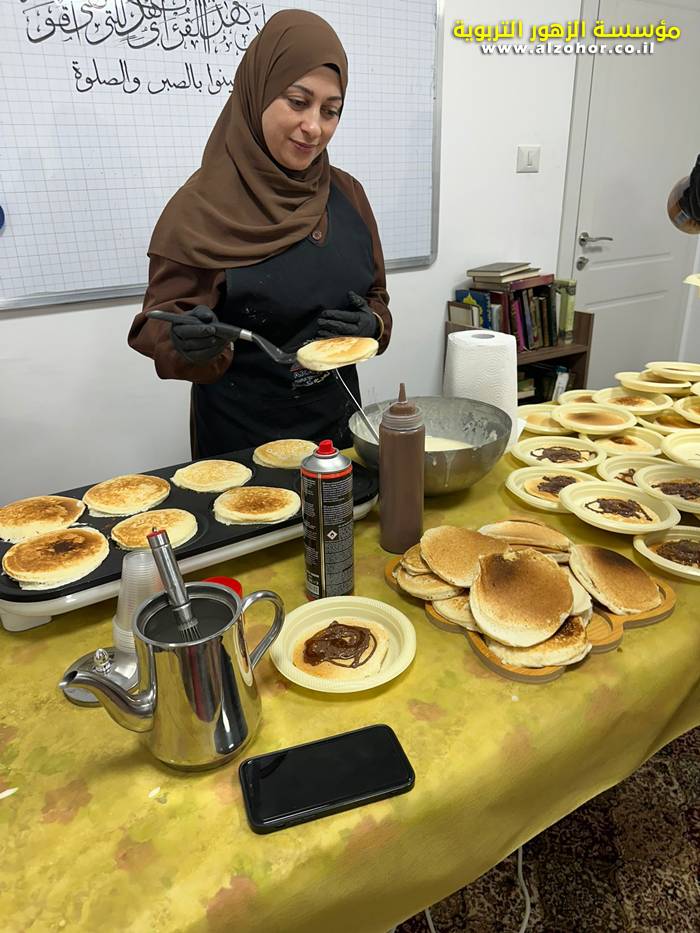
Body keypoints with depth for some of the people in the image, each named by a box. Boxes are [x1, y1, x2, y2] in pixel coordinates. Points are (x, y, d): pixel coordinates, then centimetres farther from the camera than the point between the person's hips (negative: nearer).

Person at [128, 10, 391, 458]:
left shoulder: (348, 194, 2)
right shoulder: (202, 205, -12)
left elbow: (375, 297, 11)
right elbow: (159, 325, -10)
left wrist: (371, 325, -10)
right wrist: (190, 341, -31)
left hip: (337, 423, 5)